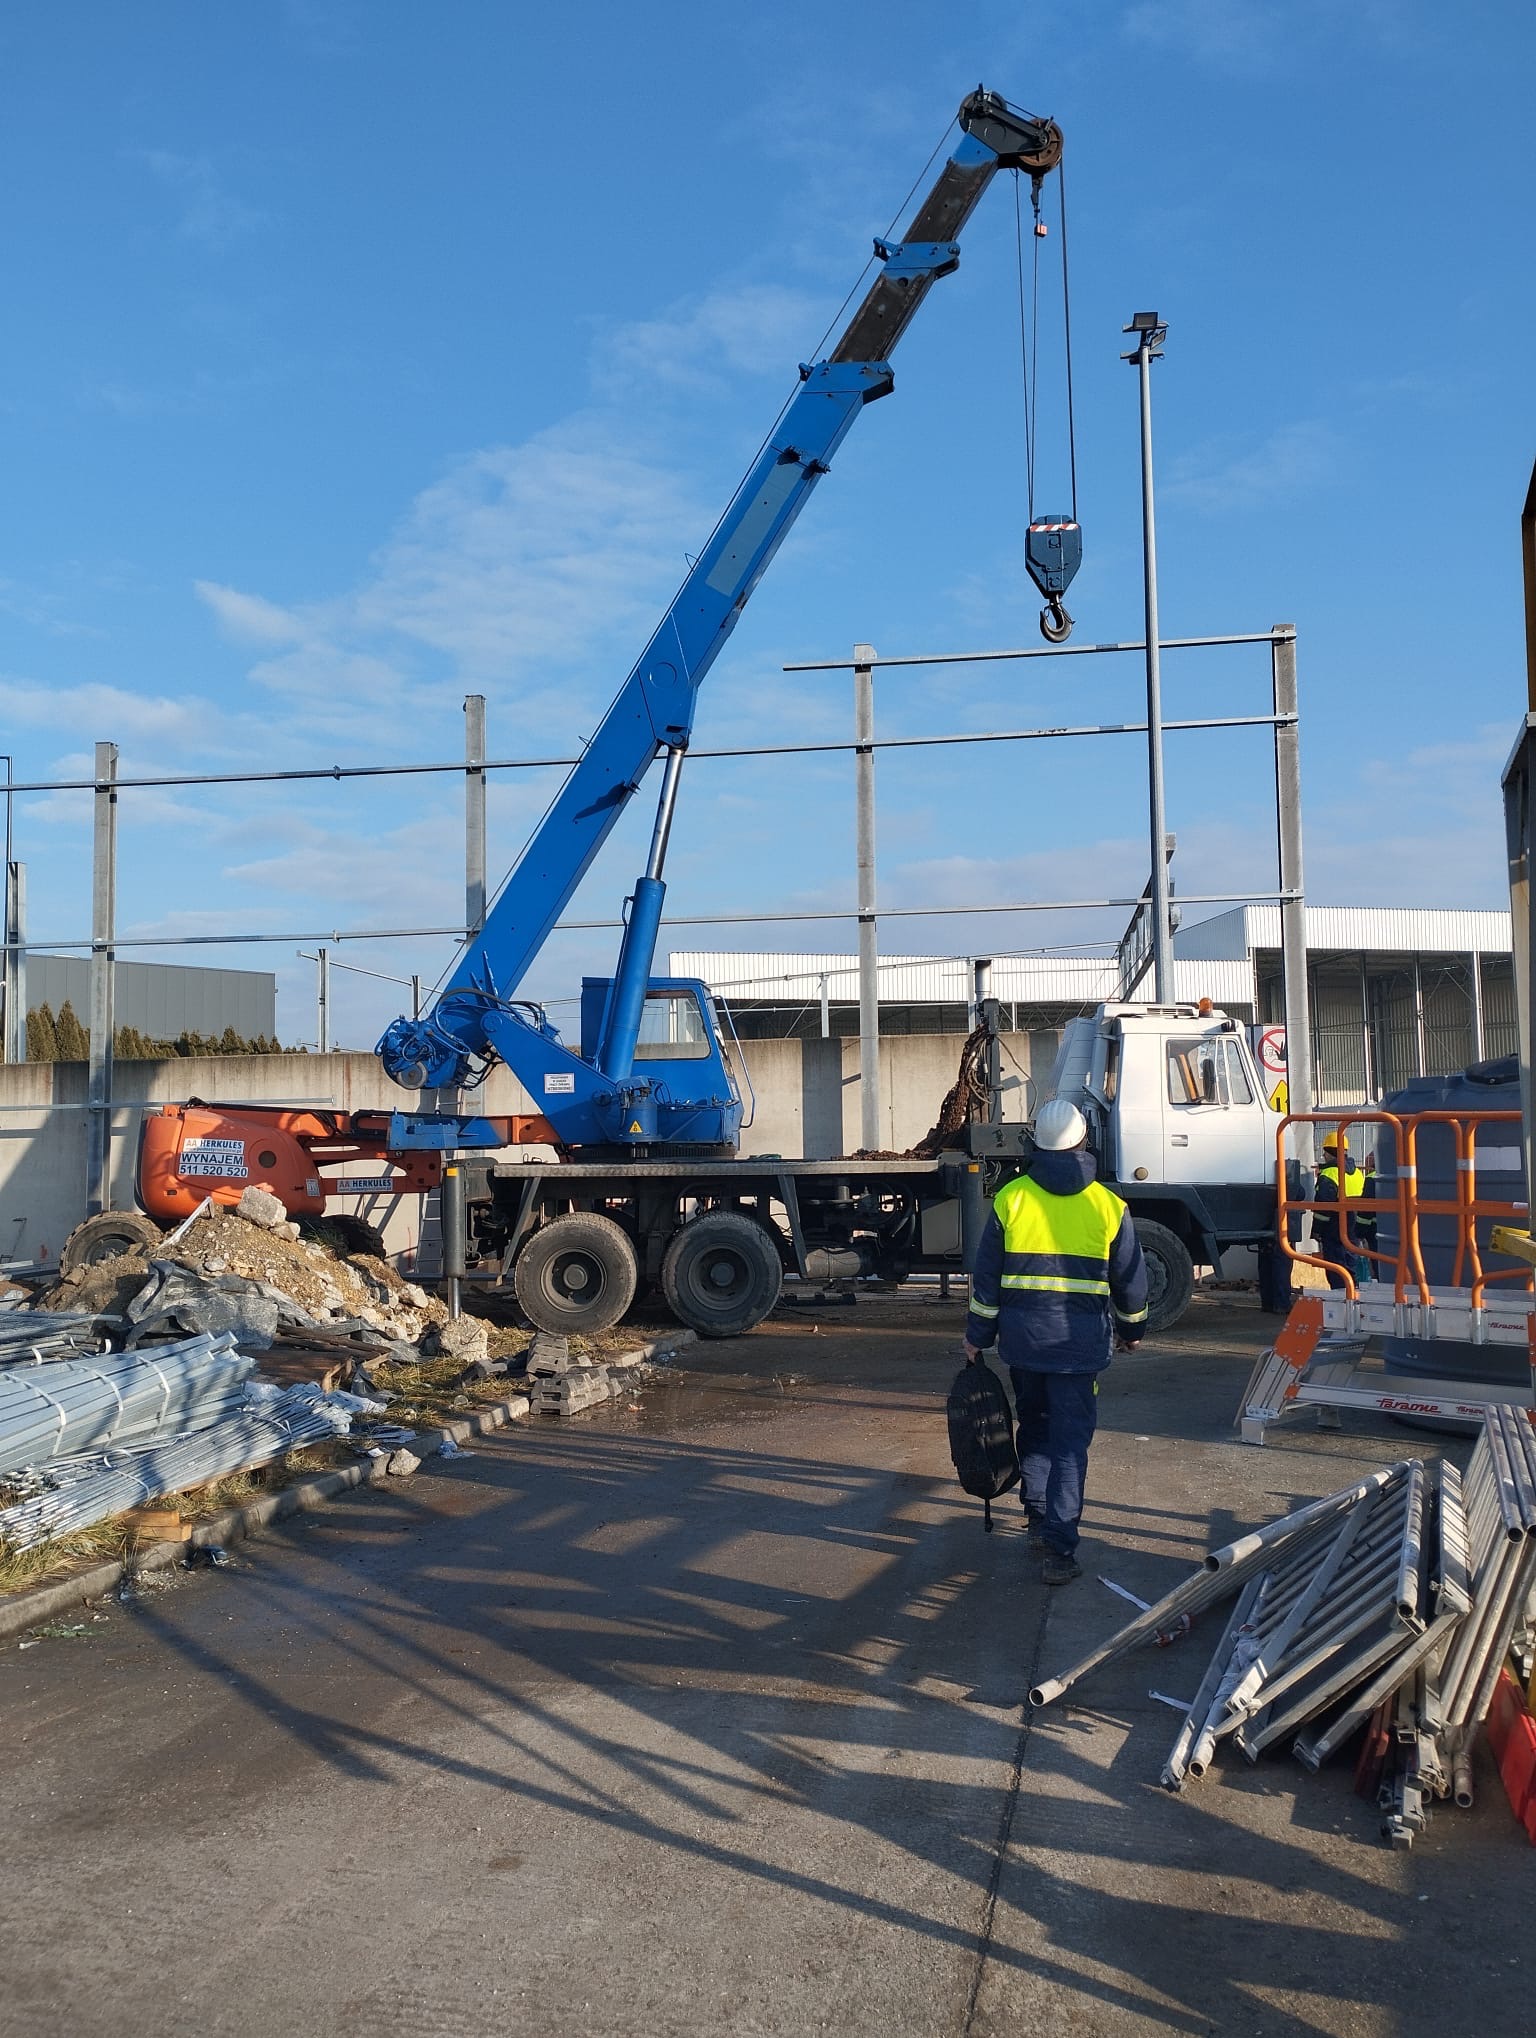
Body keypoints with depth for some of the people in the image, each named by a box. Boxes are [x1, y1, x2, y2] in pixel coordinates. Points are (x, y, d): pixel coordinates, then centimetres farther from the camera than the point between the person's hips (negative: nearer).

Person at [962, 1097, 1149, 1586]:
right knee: (1070, 1443, 1)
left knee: (1034, 1429, 20)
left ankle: (1039, 1520, 27)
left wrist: (977, 1335, 10)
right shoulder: (1108, 1206, -2)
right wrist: (1132, 1329, 23)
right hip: (1081, 1343, -1)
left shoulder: (1011, 1198, -3)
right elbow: (1131, 1279, 6)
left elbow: (986, 1276, 0)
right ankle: (1058, 1549, -5)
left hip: (1023, 1340, 1)